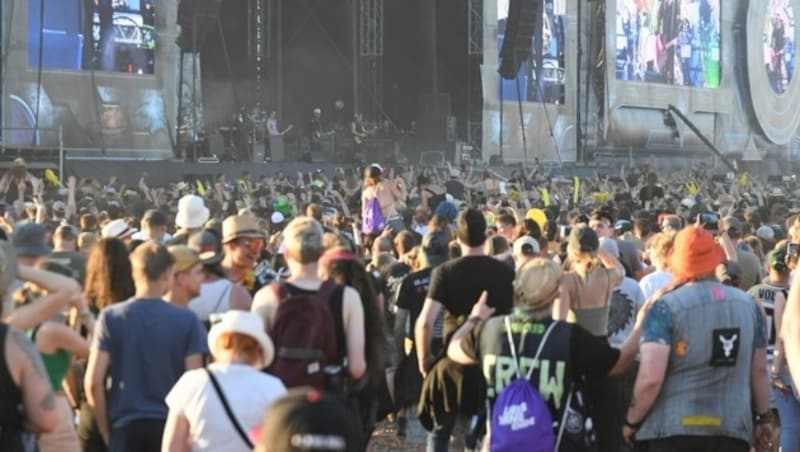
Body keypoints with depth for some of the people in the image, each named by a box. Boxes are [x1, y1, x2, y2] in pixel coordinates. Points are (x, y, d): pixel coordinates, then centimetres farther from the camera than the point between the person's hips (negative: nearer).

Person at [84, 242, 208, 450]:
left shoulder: (111, 318, -1)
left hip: (125, 427, 0)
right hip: (171, 425, 0)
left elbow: (94, 382, -5)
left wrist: (105, 432, 5)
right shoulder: (187, 320, -3)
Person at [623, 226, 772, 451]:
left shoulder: (666, 308, -9)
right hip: (733, 430, 4)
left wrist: (632, 421, -1)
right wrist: (763, 417, 25)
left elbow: (651, 378, -16)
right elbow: (759, 371, 13)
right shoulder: (748, 304, 6)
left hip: (673, 429, -4)